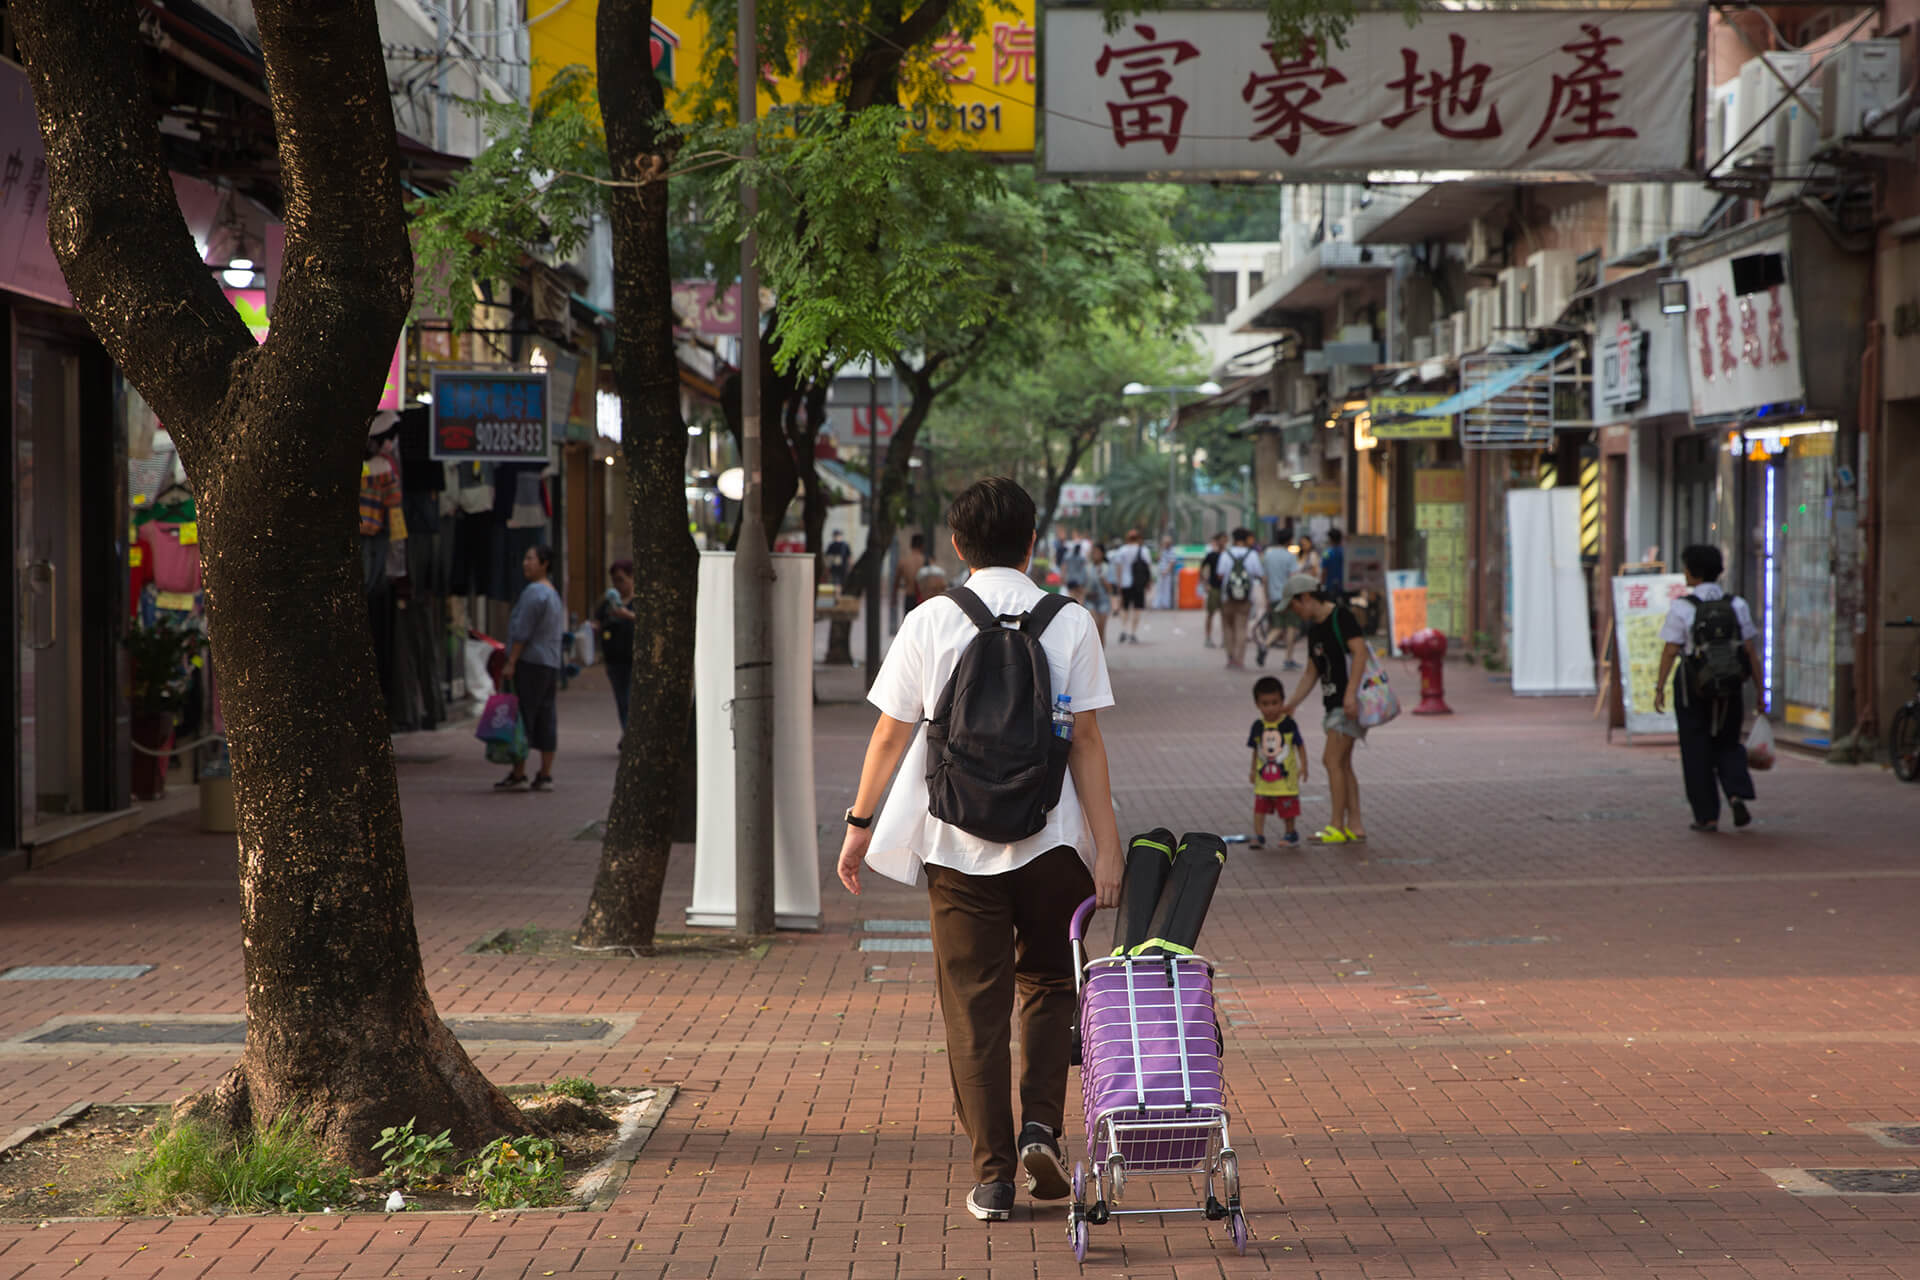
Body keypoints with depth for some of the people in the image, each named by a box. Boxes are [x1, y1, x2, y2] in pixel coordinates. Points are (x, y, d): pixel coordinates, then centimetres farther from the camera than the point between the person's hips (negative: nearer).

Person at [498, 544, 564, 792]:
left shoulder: (533, 592, -11)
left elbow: (523, 632, -16)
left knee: (522, 718, -7)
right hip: (551, 664, 9)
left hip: (530, 662, -9)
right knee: (546, 719, 6)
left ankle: (518, 774, -8)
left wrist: (511, 662, -15)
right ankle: (545, 774, 6)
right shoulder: (554, 594, 19)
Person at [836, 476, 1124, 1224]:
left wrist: (861, 823, 11)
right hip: (1050, 839, 0)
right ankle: (1041, 1126, 1)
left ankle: (993, 1174, 6)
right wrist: (1107, 843, -2)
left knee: (975, 1004, 7)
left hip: (958, 842, 0)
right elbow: (1085, 741, -5)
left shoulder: (930, 623, -2)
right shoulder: (1069, 623, -2)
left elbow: (891, 735, 0)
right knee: (1048, 985, 19)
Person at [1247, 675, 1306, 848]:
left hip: (1286, 777, -2)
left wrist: (1303, 766, -7)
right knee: (1259, 807, -2)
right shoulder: (1258, 727, -1)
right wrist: (1253, 770, 13)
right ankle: (1259, 836, 4)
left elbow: (1299, 746, -2)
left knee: (1288, 808, 8)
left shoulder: (1288, 724, -9)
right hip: (1263, 779, 2)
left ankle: (1291, 833, 26)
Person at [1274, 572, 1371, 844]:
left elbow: (1359, 651, -20)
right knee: (1343, 763, 9)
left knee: (1333, 760, -11)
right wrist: (1290, 705, 16)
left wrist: (1350, 693, -27)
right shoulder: (1314, 628, 17)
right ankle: (1355, 827, 13)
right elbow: (1312, 672, 21)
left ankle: (1337, 827, -6)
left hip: (1351, 700, -9)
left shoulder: (1341, 616, -10)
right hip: (1335, 701, 9)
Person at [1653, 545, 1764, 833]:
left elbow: (1670, 651, -12)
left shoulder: (1682, 607, -10)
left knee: (1697, 752, 8)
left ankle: (1707, 816, 9)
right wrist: (1760, 690, 4)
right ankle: (1738, 795, -7)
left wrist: (1659, 687, -5)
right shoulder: (1737, 605, 0)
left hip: (1692, 685, -3)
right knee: (1728, 745, 18)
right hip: (1728, 686, 3)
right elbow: (1750, 650, -1)